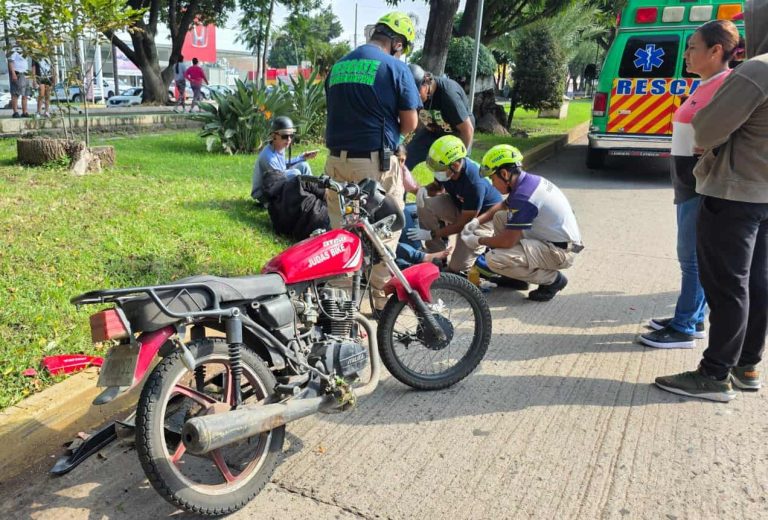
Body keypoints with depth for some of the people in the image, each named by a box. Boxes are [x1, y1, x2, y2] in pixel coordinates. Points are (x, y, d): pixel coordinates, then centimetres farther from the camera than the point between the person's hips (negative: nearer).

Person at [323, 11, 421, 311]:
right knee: (384, 235, 7)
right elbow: (410, 123, -5)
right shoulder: (395, 67, -6)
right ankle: (382, 302, 14)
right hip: (376, 162, -6)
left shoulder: (337, 66, 14)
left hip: (337, 160, 6)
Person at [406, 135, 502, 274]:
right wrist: (424, 190, -20)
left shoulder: (474, 183, -38)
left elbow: (463, 224, -29)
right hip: (459, 206, 7)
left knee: (457, 267, -16)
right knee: (425, 203, -21)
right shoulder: (445, 165, -18)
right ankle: (436, 255, -7)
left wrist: (431, 234, -25)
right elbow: (437, 186, 5)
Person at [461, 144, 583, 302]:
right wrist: (477, 221, 10)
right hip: (554, 238, 10)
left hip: (560, 251, -10)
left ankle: (552, 279, -5)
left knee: (493, 259, -22)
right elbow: (503, 205, 22)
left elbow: (508, 241, -22)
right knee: (500, 217, 11)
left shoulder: (523, 197, -25)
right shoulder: (528, 180, 4)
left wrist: (479, 241, -5)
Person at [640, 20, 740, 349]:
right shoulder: (705, 86, 15)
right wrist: (683, 183, 14)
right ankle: (692, 320, 25)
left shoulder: (727, 85, -14)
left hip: (703, 186, -9)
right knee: (693, 257, 14)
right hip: (689, 184, 9)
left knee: (694, 258, -3)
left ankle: (684, 329, 6)